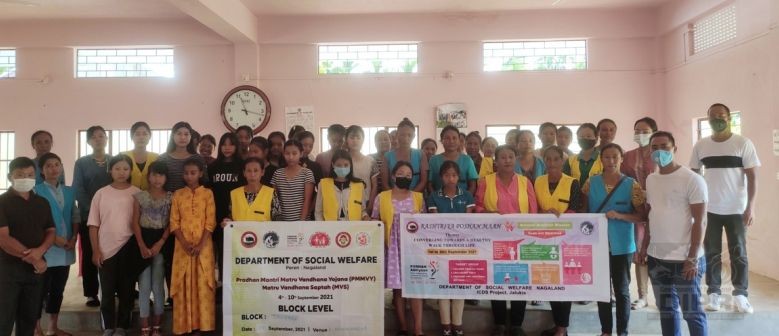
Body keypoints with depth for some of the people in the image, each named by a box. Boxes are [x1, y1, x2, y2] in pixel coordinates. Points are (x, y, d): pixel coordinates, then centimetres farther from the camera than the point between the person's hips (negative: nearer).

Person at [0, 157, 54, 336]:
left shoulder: (42, 203, 9)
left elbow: (51, 232, 8)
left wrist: (40, 251, -12)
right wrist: (32, 258, -14)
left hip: (36, 268, 4)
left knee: (29, 318, 11)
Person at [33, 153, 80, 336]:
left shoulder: (69, 191, 11)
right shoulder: (36, 191, -5)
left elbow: (76, 216, 12)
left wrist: (74, 238, -2)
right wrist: (53, 238, -16)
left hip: (66, 249, 5)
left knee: (58, 289, 13)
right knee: (41, 290, 1)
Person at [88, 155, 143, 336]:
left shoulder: (137, 194, -1)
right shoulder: (101, 193, 1)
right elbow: (93, 225, 2)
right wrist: (96, 250, -2)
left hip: (130, 248, 0)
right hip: (107, 249, 1)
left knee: (126, 290, 8)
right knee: (107, 291, 7)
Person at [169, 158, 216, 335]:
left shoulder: (208, 193, 1)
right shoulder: (178, 194, 6)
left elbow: (210, 222, -4)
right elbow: (174, 222, 1)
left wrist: (200, 245, -14)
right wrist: (185, 243, -12)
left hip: (203, 246, -2)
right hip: (183, 246, 2)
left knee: (202, 285, 0)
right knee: (183, 285, 4)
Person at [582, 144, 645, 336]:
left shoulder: (632, 185, -6)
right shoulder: (591, 183, 2)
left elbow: (642, 216, -6)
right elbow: (584, 211, 12)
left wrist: (619, 215, -20)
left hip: (622, 246, -2)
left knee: (622, 290, 7)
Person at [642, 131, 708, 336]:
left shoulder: (692, 180, -11)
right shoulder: (650, 179, 9)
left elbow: (700, 221, -12)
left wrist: (692, 258, -16)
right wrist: (644, 247, 12)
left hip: (684, 259, -6)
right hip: (656, 258, 6)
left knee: (691, 311, 6)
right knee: (666, 310, 16)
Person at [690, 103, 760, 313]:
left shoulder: (743, 143, -4)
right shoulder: (700, 146, 3)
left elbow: (752, 176, -5)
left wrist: (750, 207, -11)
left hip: (736, 209, -2)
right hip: (709, 209, 2)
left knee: (738, 253, 6)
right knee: (712, 252, 7)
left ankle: (740, 295, 15)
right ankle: (714, 294, 15)